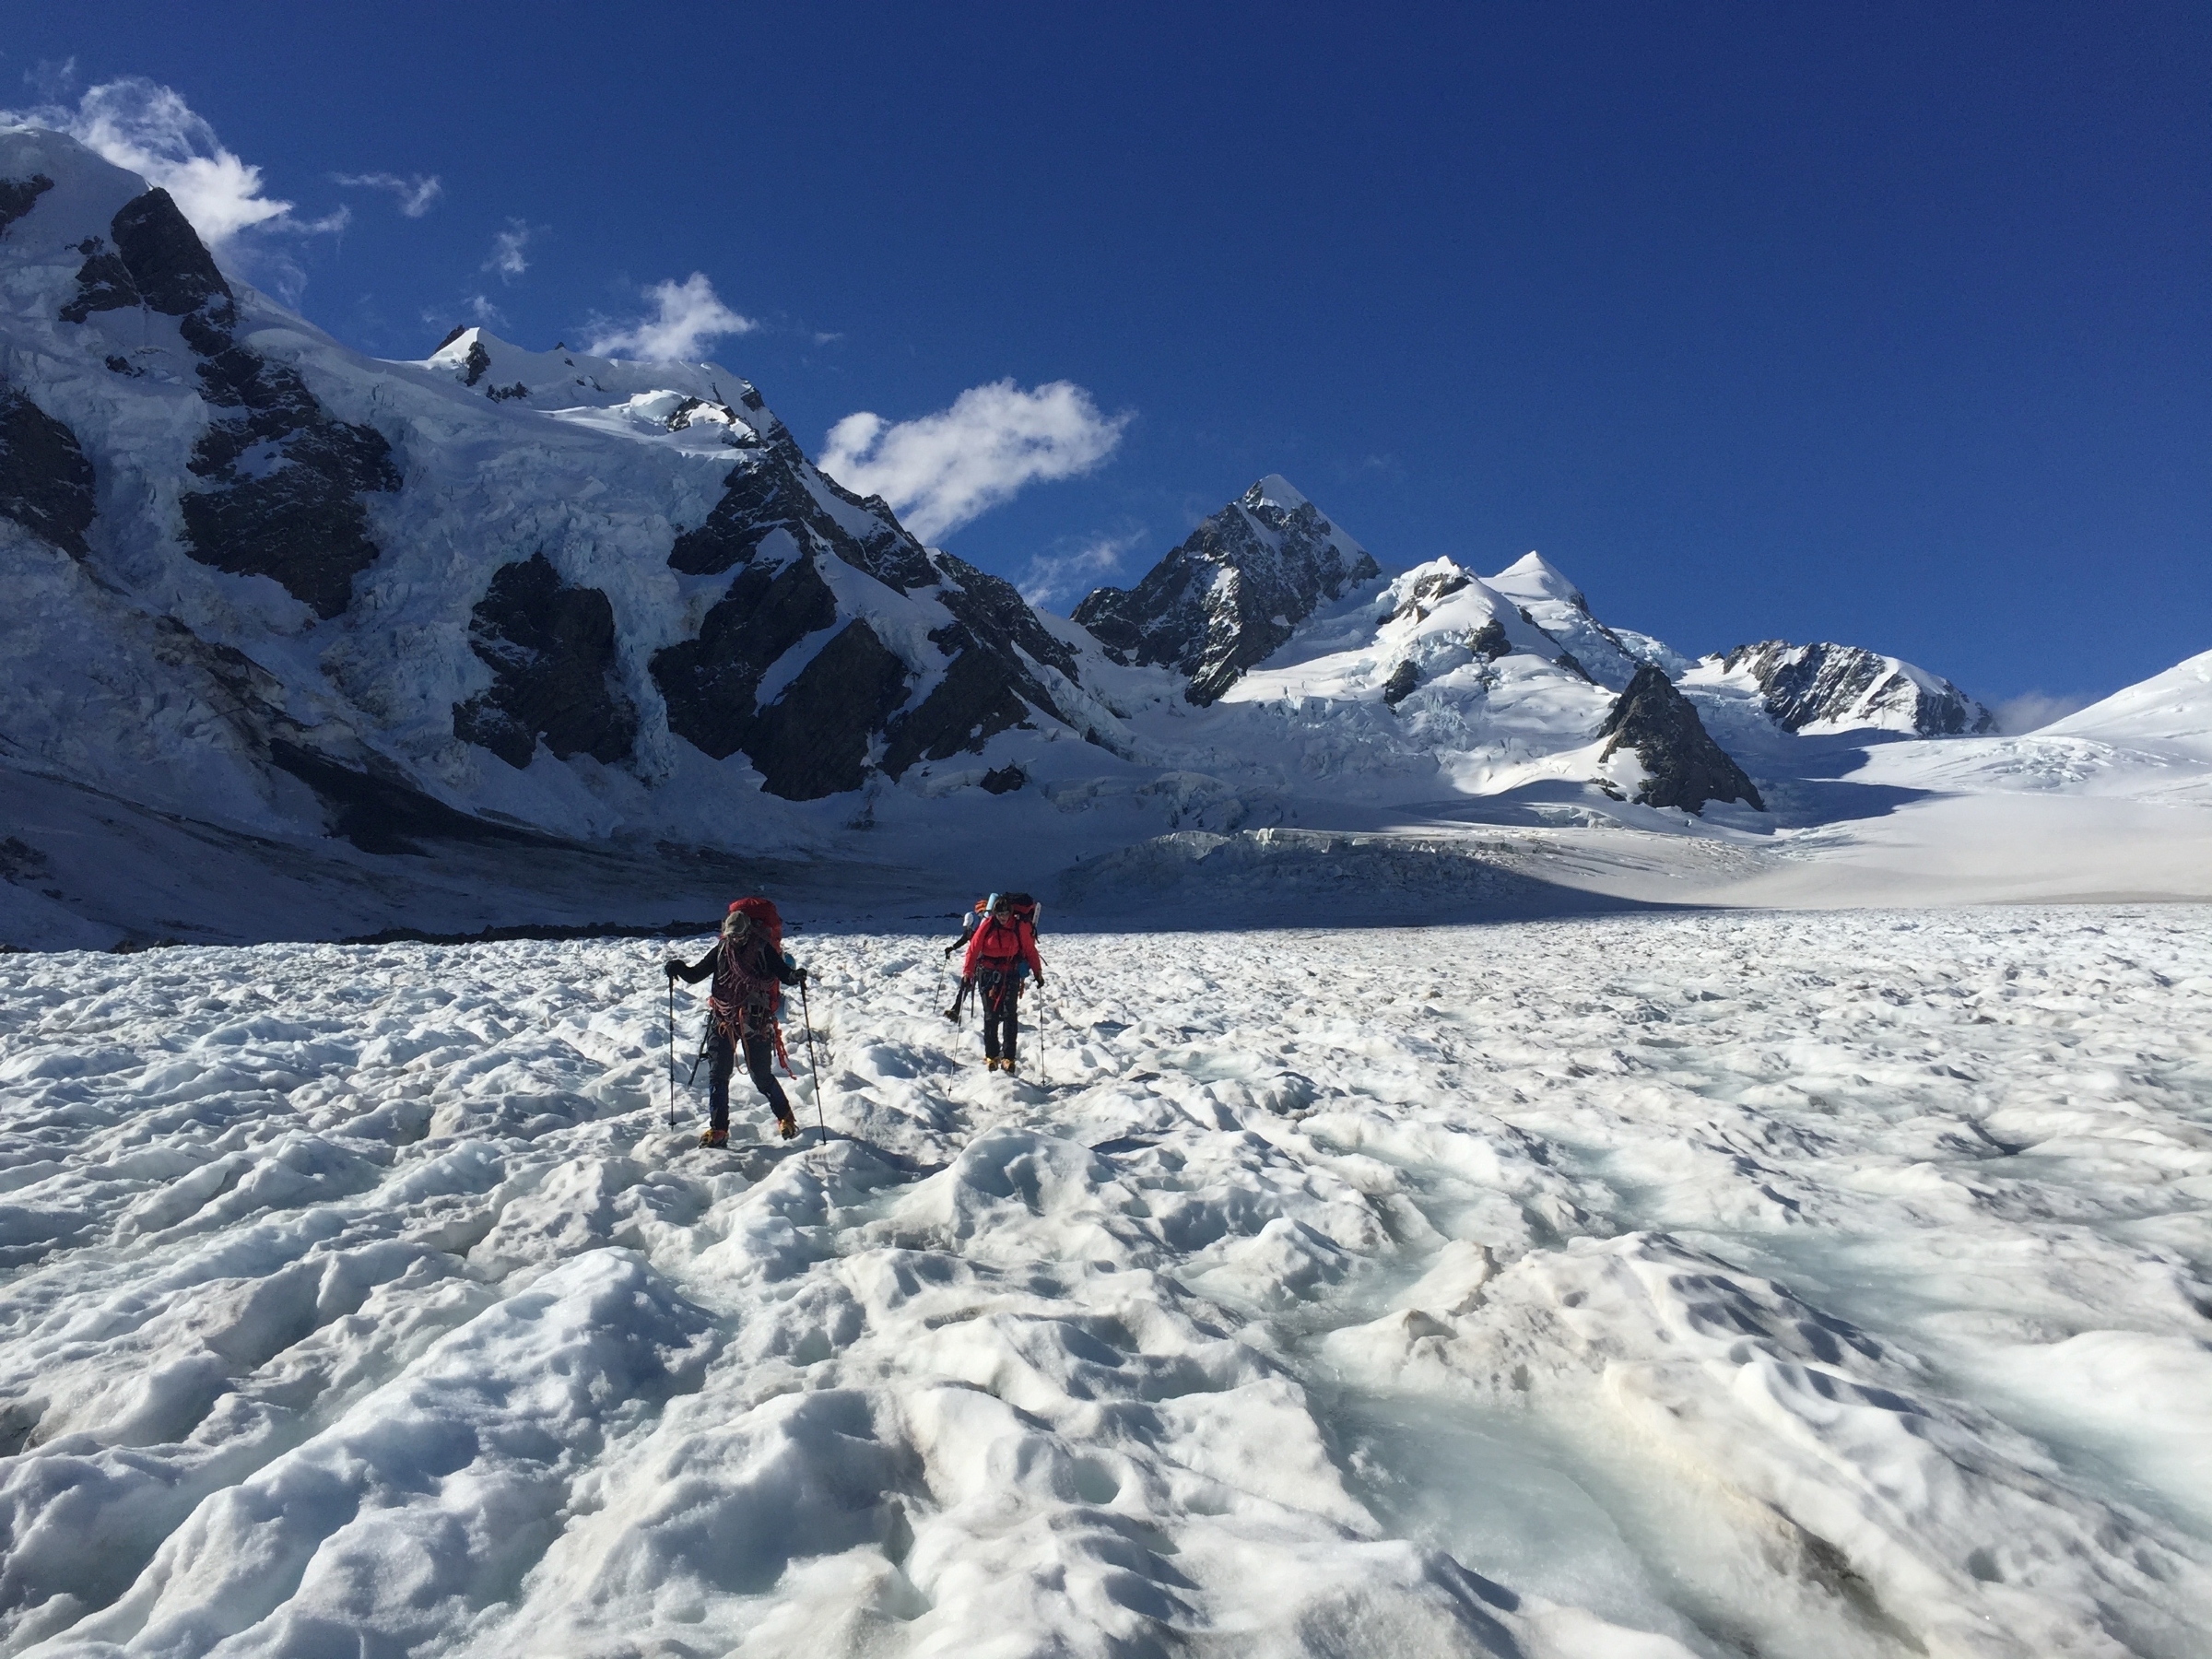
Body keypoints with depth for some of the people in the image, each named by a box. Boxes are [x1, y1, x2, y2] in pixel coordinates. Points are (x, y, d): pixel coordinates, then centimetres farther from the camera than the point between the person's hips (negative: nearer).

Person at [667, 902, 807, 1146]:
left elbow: (783, 973, -8)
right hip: (723, 1022, 3)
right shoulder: (721, 950, 4)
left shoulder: (764, 950, -6)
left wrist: (795, 976, -30)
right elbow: (695, 975, 7)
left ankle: (785, 1117, 26)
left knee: (762, 1077, 4)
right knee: (718, 1076, 1)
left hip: (755, 1023, -3)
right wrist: (679, 969, -13)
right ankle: (718, 1129, 10)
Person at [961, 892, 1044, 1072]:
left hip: (1011, 974, 0)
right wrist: (968, 973, -13)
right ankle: (991, 1056, 13)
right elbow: (974, 948, -7)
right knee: (991, 1015, 4)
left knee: (1010, 1015, -3)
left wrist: (1038, 973, -2)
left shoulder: (1021, 926, -7)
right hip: (988, 973, 0)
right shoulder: (988, 925, -8)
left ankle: (1008, 1057, 3)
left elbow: (1030, 950, 0)